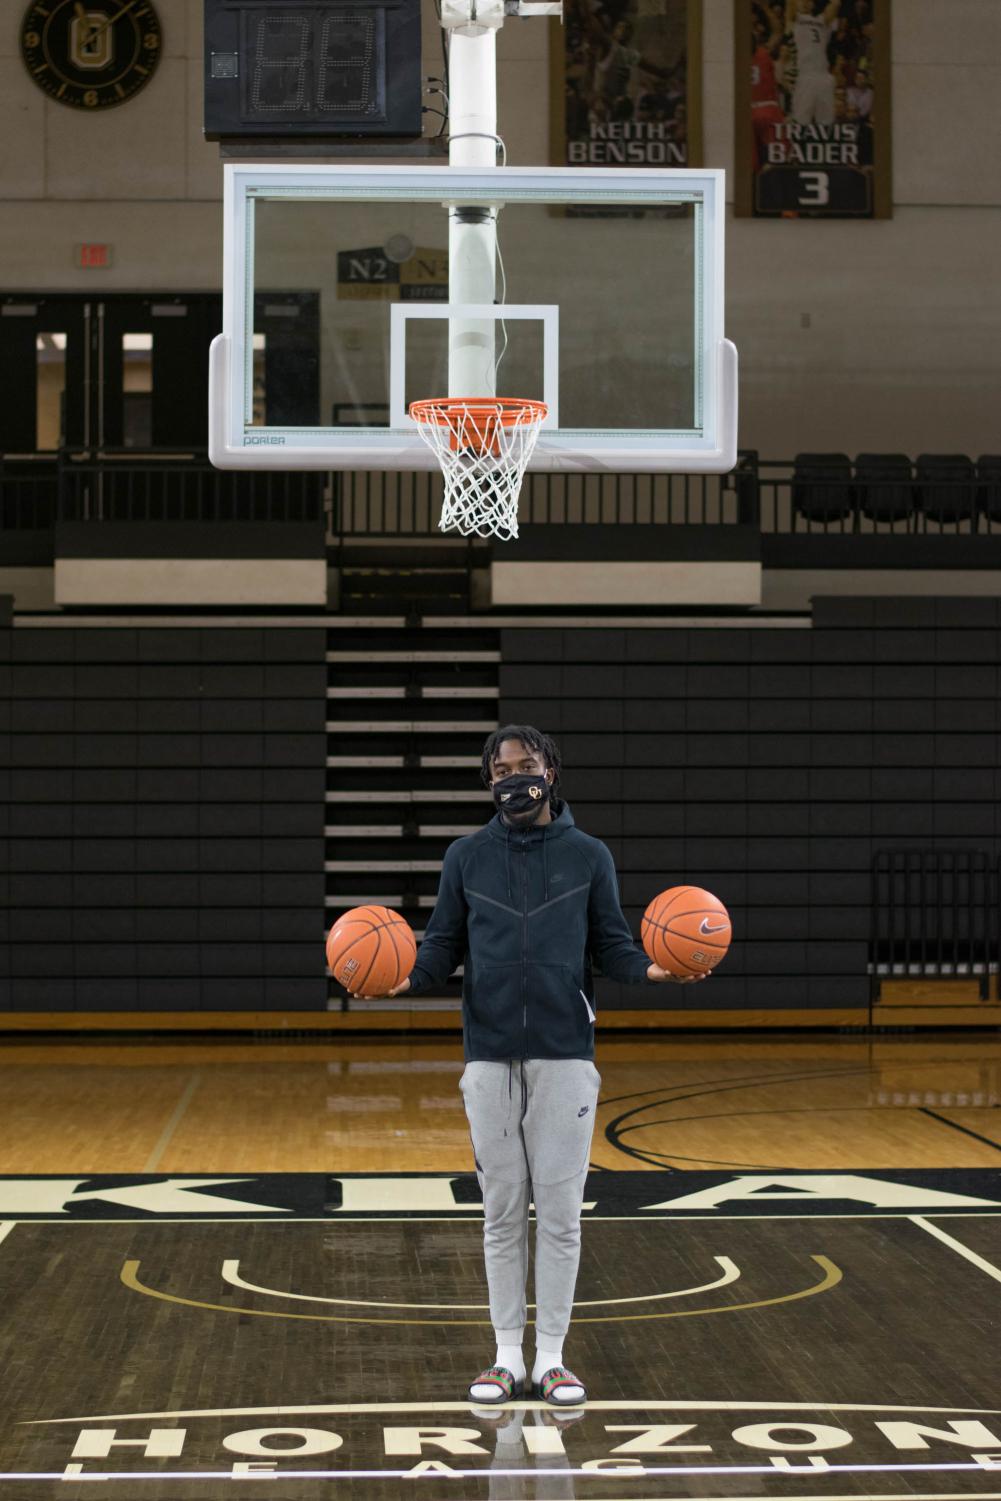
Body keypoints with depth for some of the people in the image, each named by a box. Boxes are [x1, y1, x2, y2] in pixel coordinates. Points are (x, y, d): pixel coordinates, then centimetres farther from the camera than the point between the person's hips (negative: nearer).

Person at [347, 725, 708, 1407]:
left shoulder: (588, 855, 5)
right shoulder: (467, 857, 8)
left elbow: (611, 942, 5)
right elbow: (444, 943, 7)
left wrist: (648, 968, -15)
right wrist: (411, 977, -13)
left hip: (565, 1052, -1)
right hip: (490, 1056, 1)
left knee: (560, 1210, 0)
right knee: (502, 1210, 5)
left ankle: (552, 1358, 9)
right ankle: (508, 1357, 13)